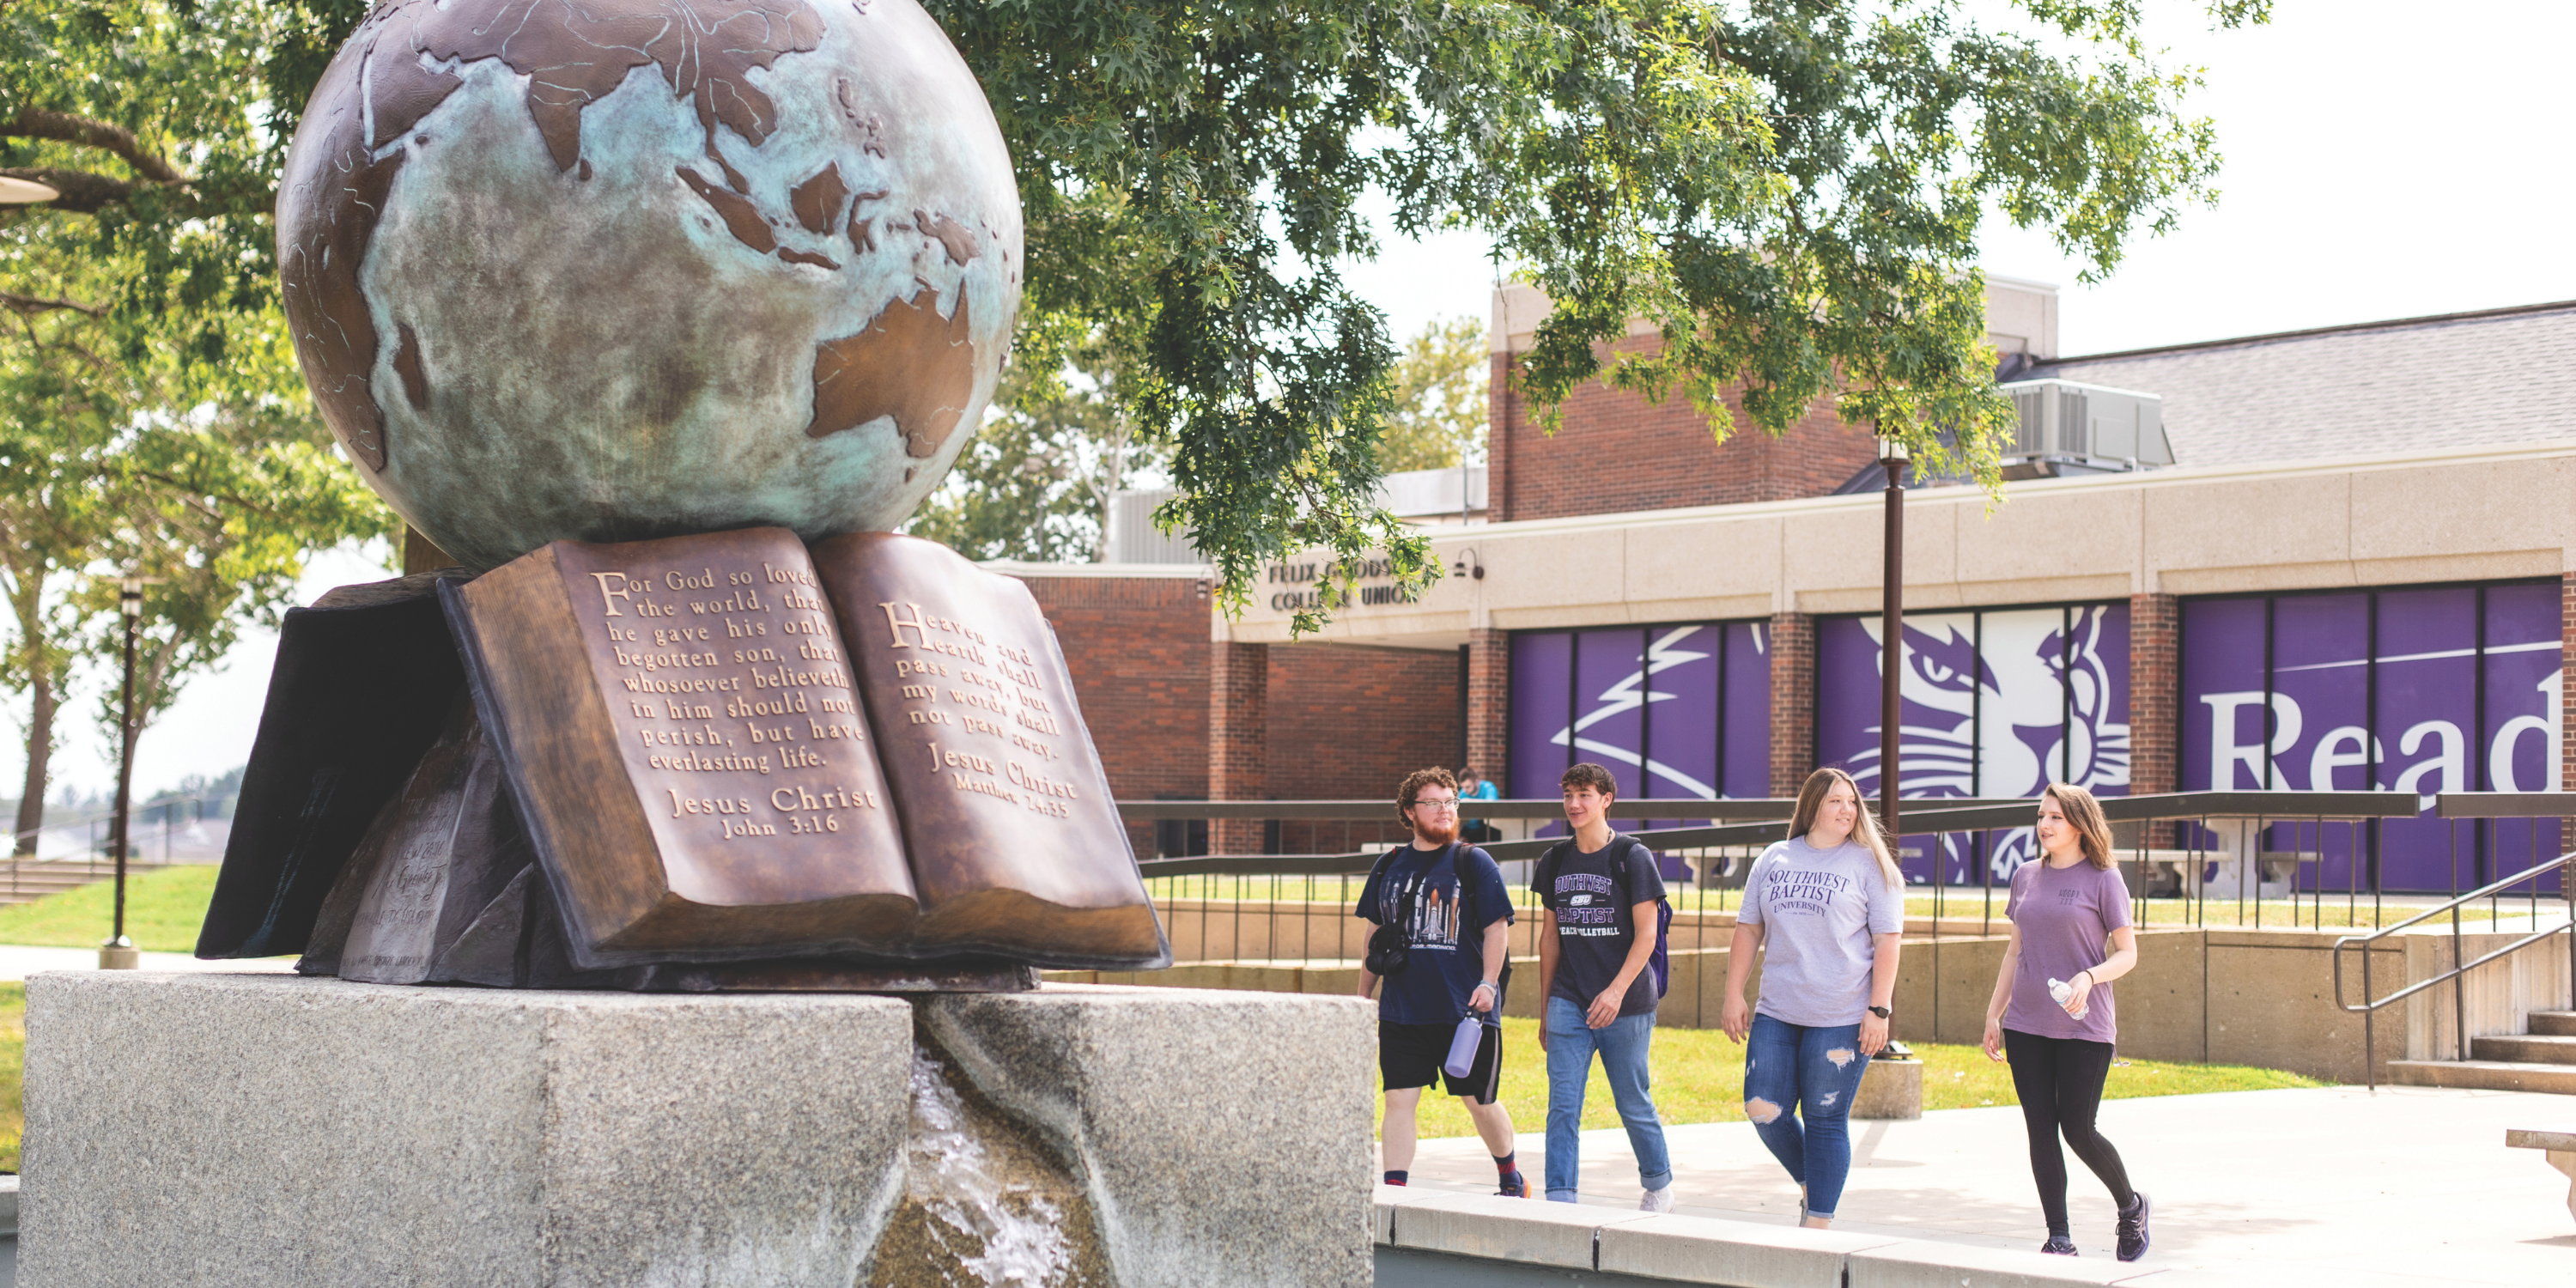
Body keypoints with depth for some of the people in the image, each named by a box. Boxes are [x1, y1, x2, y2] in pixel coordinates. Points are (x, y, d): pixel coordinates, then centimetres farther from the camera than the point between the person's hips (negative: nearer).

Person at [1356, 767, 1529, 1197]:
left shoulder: (1474, 862, 1)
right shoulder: (1389, 867, 11)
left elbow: (1497, 928, -2)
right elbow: (1374, 934, 18)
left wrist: (1488, 984, -13)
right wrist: (1363, 997, 16)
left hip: (1465, 1011, -3)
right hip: (1401, 1012, 3)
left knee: (1480, 1101, 7)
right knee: (1399, 1100, -4)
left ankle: (1511, 1177, 30)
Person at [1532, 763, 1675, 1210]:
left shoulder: (1633, 858, -5)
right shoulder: (1554, 862, 9)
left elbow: (1646, 934, -9)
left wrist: (1616, 991, -21)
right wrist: (1547, 1008, 15)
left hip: (1627, 1004, -4)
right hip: (1569, 1001, 4)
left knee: (1633, 1103, 7)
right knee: (1562, 1105, -6)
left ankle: (1659, 1185, 30)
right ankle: (1559, 1201, -6)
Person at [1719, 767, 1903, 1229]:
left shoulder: (1868, 863, 1)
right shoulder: (1774, 860, 12)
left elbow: (1887, 939, -2)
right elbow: (1748, 929, 15)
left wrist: (1879, 1009, -10)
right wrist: (1733, 996, 9)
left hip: (1841, 1018, -4)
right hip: (1776, 1015, 4)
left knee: (1825, 1121, -1)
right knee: (1764, 1112, -1)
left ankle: (1818, 1222, 8)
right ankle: (1809, 1182, 25)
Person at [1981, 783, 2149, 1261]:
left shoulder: (2103, 880, -4)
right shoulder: (2026, 877, 11)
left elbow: (2127, 953, -4)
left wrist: (2088, 977, -22)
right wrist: (1993, 1014, 15)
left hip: (2084, 1027, -5)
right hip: (2026, 1026, 5)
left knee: (2077, 1131, -4)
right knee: (2040, 1130, 2)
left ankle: (2131, 1206, 21)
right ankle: (2059, 1237, 8)